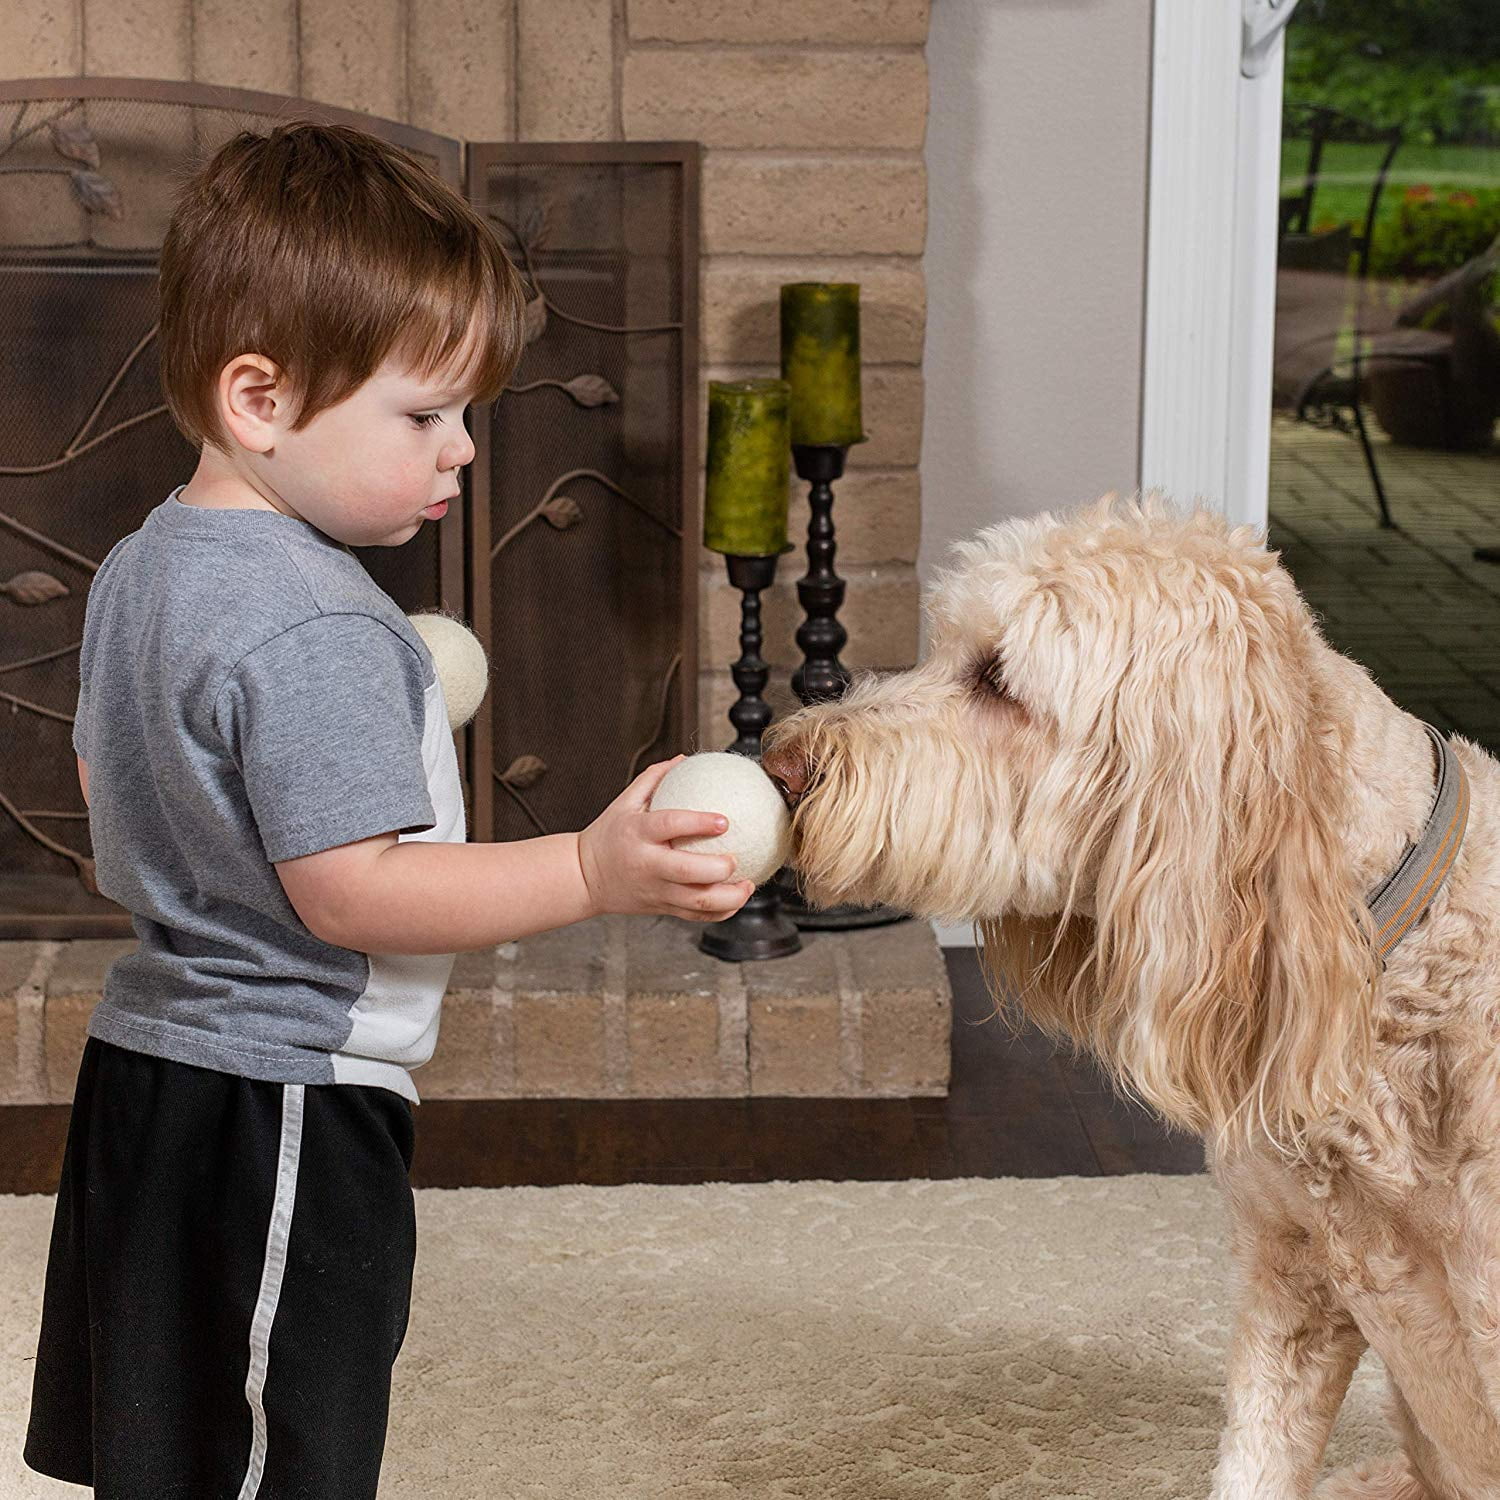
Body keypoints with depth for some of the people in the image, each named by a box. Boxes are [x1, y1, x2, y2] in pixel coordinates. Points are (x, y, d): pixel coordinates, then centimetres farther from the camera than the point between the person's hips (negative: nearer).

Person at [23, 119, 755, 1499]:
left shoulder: (142, 568, 9)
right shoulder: (319, 629, -23)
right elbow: (349, 889, -26)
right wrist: (592, 870, -31)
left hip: (151, 1067, 10)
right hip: (283, 1112, -10)